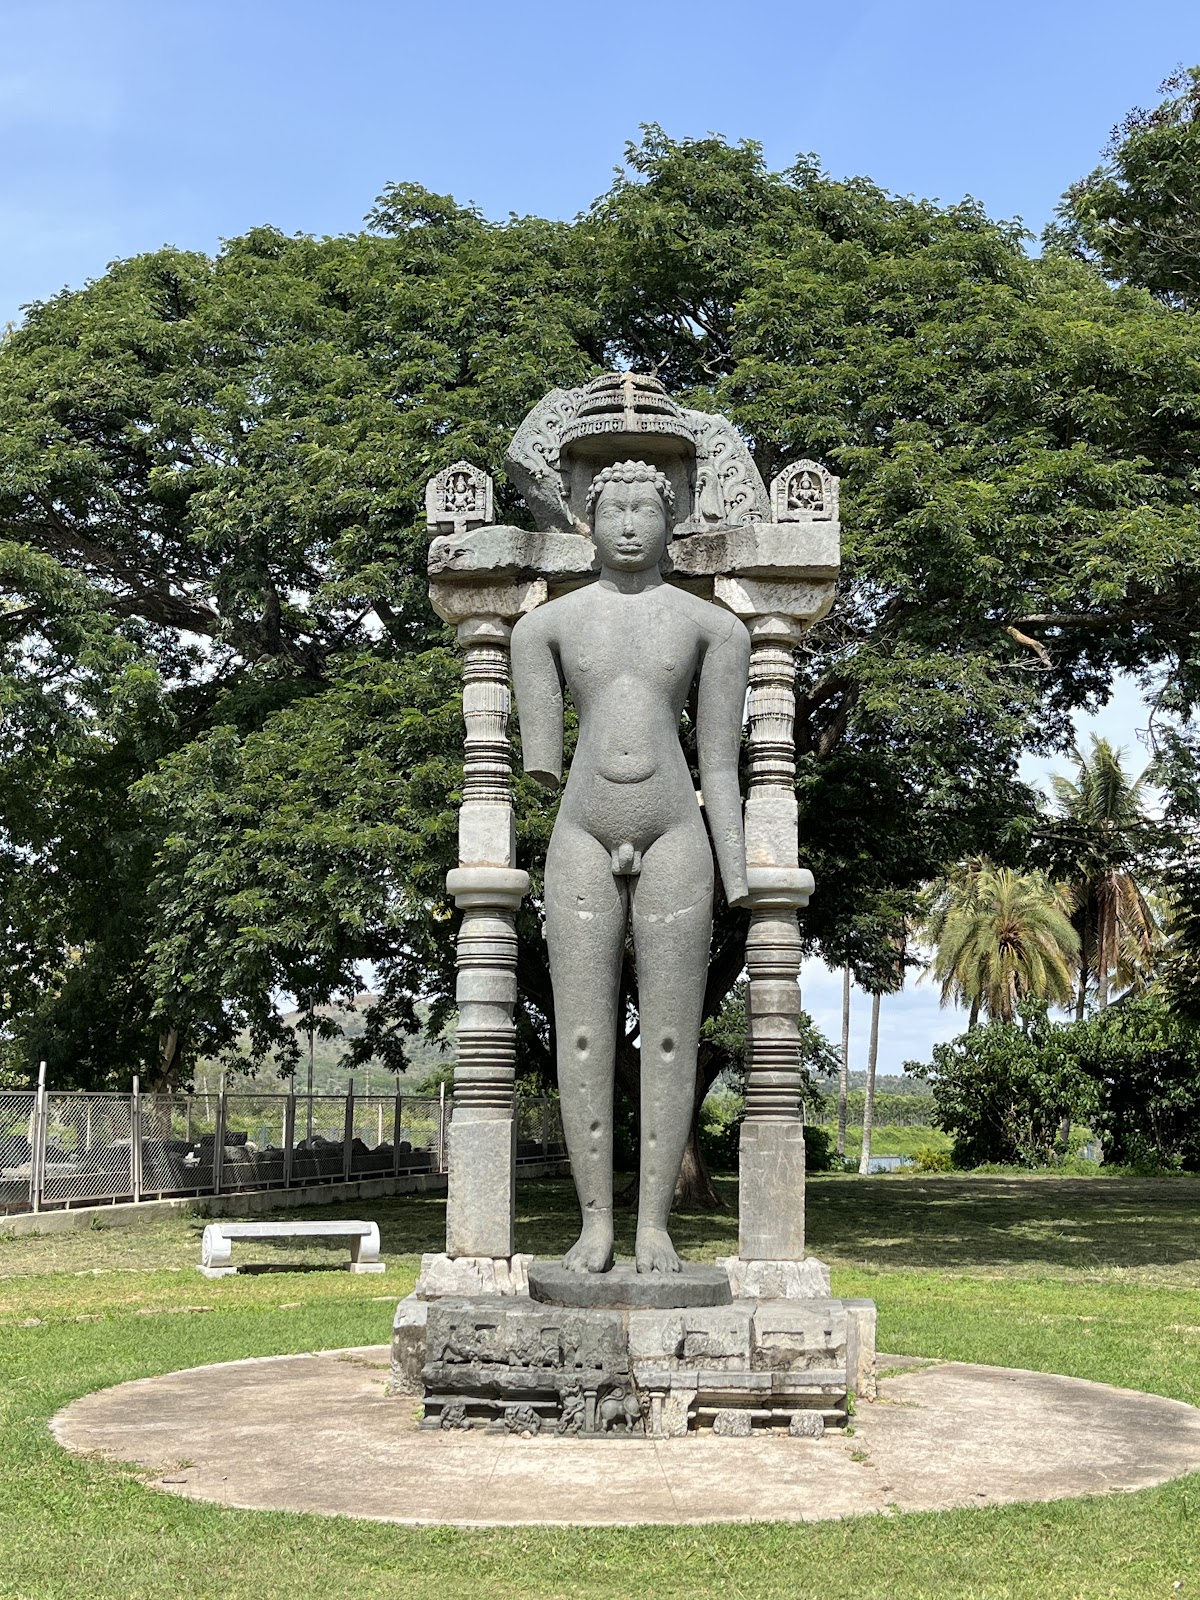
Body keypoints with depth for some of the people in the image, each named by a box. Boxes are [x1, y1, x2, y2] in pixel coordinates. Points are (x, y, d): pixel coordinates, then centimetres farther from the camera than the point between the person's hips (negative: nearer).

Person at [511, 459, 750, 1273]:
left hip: (674, 844, 0)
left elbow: (720, 767, 4)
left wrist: (738, 879, 0)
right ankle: (597, 1223, 6)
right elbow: (540, 764, 8)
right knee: (584, 1035, -2)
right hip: (582, 843, 1)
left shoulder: (713, 626, 6)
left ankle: (656, 1226, 4)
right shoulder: (547, 624, 7)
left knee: (670, 1037, -2)